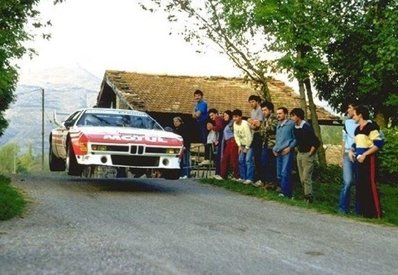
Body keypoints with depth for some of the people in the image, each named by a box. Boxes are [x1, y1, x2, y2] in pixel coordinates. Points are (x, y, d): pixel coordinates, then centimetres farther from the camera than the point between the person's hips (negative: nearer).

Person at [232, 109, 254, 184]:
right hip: (243, 145, 8)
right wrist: (239, 146, -1)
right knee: (241, 160, 9)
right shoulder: (235, 124, -2)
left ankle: (249, 179, -15)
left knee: (248, 160, -15)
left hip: (249, 144, -8)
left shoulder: (245, 124, -26)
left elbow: (249, 137, -24)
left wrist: (247, 147, -16)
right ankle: (242, 177, 18)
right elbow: (236, 136, 5)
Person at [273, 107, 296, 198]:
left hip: (287, 152, -8)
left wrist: (290, 147, -13)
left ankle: (286, 193, -11)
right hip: (278, 153, 8)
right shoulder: (278, 126, 20)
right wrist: (274, 149, 13)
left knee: (285, 173, -14)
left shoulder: (291, 124, -4)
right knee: (279, 174, 6)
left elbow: (295, 138, -4)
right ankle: (283, 190, 15)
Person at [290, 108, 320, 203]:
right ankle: (307, 195, 21)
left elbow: (316, 142, -20)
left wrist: (310, 153, -15)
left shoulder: (307, 127, -19)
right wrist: (298, 149, 14)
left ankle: (309, 197, -1)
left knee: (306, 177, -8)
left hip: (307, 154, -8)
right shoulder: (295, 127, 5)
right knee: (302, 177, 11)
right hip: (299, 153, 8)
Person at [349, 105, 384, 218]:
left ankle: (376, 213, -1)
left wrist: (364, 154, -19)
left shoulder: (371, 127, -11)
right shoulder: (357, 129, 14)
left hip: (369, 159, -9)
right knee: (359, 185, 9)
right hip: (359, 160, 9)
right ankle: (365, 212, 17)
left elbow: (378, 143, -17)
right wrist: (351, 151, 5)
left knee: (371, 185, -7)